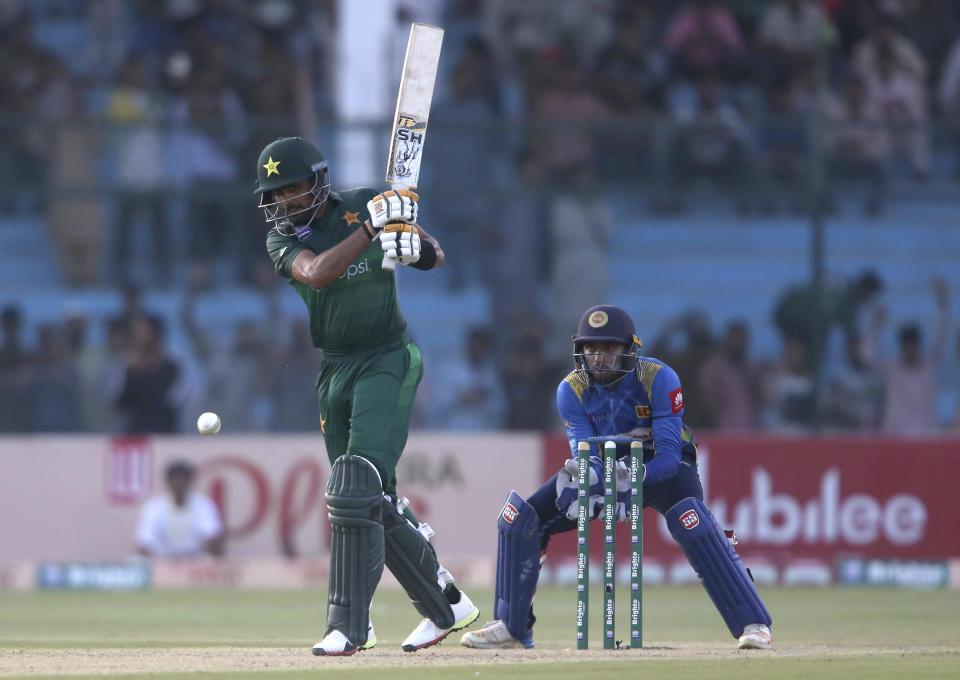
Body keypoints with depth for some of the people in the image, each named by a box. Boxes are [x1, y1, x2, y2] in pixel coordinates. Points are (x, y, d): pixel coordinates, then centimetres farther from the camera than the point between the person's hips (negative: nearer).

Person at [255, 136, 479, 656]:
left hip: (387, 362, -5)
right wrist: (371, 228, -32)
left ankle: (348, 625, -19)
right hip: (335, 372, 5)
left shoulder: (365, 206, -5)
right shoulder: (282, 238, -2)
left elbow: (436, 256, 2)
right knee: (378, 503, 9)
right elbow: (316, 273, -24)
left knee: (355, 489, -18)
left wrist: (416, 247, -22)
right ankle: (446, 606, 24)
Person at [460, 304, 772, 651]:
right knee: (519, 517, -9)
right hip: (606, 467, 4)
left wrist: (634, 477, -50)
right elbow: (586, 456, -20)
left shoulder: (659, 379, -27)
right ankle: (511, 627, 6)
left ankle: (753, 624, -33)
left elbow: (669, 456, -30)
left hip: (660, 467, -4)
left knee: (691, 521, -37)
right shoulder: (572, 389, -16)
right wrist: (578, 477, -45)